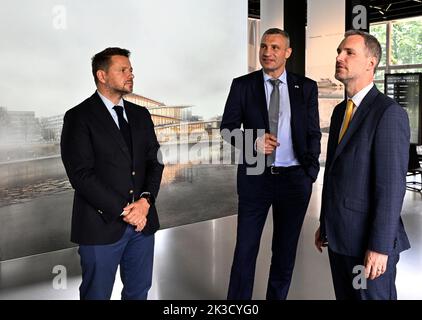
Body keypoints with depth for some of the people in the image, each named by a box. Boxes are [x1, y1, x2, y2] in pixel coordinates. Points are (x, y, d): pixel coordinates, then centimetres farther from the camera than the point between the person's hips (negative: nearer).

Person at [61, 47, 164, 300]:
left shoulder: (141, 115, 11)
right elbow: (81, 174, -13)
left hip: (142, 222, 5)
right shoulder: (79, 117, -6)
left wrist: (145, 201, -10)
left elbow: (155, 161, 7)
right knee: (97, 294, 10)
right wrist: (123, 211, -15)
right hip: (102, 224, -5)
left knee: (139, 291, 17)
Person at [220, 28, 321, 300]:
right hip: (255, 176, -1)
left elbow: (314, 133, 4)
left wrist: (310, 173, -4)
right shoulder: (242, 85, 1)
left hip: (294, 178, 1)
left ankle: (277, 297, 32)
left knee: (286, 250, 14)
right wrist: (253, 141, -17)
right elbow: (228, 127, 1)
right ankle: (238, 298, 23)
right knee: (245, 249, 6)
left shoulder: (306, 87, 3)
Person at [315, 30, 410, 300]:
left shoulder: (389, 113, -15)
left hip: (368, 241, -7)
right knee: (345, 296, 18)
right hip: (339, 236, 8)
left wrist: (380, 247, -20)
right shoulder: (341, 111, 11)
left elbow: (391, 185, -19)